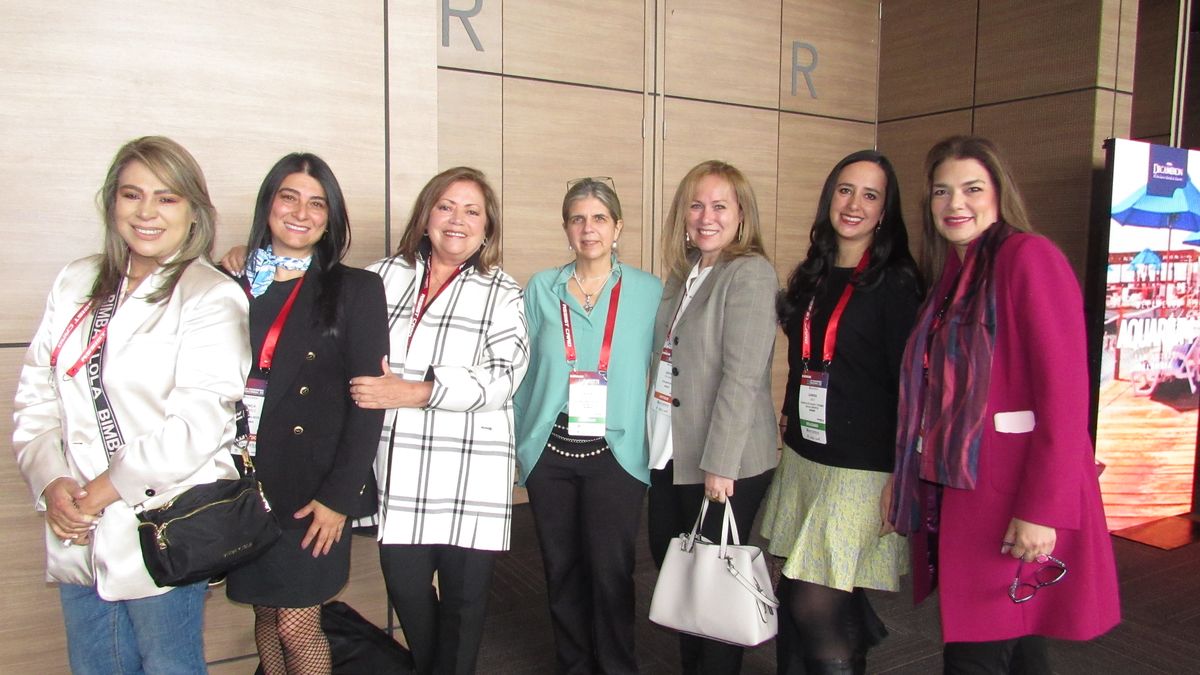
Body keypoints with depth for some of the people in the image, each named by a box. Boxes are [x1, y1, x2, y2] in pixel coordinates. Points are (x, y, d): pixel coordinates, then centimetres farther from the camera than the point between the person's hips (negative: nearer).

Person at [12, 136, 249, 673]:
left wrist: (109, 487, -13)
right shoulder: (75, 284, 10)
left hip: (163, 532, -5)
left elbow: (198, 422, -16)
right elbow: (35, 398, 7)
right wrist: (52, 483, -6)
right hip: (77, 531, 5)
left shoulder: (213, 298, -8)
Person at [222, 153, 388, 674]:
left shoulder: (356, 290, -2)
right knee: (265, 615, 15)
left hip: (309, 486, -3)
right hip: (242, 481, 3)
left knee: (297, 626, 1)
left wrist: (338, 497, -11)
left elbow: (367, 402, -6)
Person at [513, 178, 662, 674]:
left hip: (615, 452, -2)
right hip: (550, 451, 2)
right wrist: (519, 437, 1)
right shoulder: (541, 289, 5)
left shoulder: (648, 292, 1)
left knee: (610, 573, 0)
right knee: (562, 570, 11)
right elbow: (522, 369, 7)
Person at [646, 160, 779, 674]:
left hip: (724, 463, -8)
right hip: (671, 455, 8)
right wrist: (655, 437, 12)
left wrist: (719, 464, -21)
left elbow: (742, 376, -19)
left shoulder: (750, 273, -13)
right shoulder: (683, 274, 12)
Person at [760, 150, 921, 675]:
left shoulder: (895, 284, -9)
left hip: (862, 468, -7)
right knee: (796, 601, 10)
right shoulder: (812, 278, 11)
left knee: (817, 608, -8)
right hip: (803, 458, 7)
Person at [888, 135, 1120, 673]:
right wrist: (908, 482, 9)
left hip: (1010, 495, -7)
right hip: (957, 489, 8)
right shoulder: (952, 273, 15)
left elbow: (1065, 391, -16)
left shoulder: (1028, 256, -9)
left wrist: (1042, 508, -20)